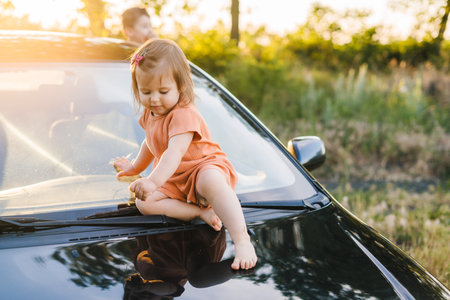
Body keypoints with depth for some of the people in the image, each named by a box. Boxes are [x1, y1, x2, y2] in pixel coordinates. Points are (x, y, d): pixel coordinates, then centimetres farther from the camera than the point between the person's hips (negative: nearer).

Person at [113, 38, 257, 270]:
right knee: (143, 203, -18)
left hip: (205, 166, -8)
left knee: (210, 180, -45)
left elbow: (175, 152, -38)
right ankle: (200, 211, -24)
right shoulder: (150, 114, 6)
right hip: (174, 181, 8)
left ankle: (242, 240, -50)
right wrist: (135, 168, 39)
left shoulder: (183, 114, -23)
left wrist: (153, 181, -52)